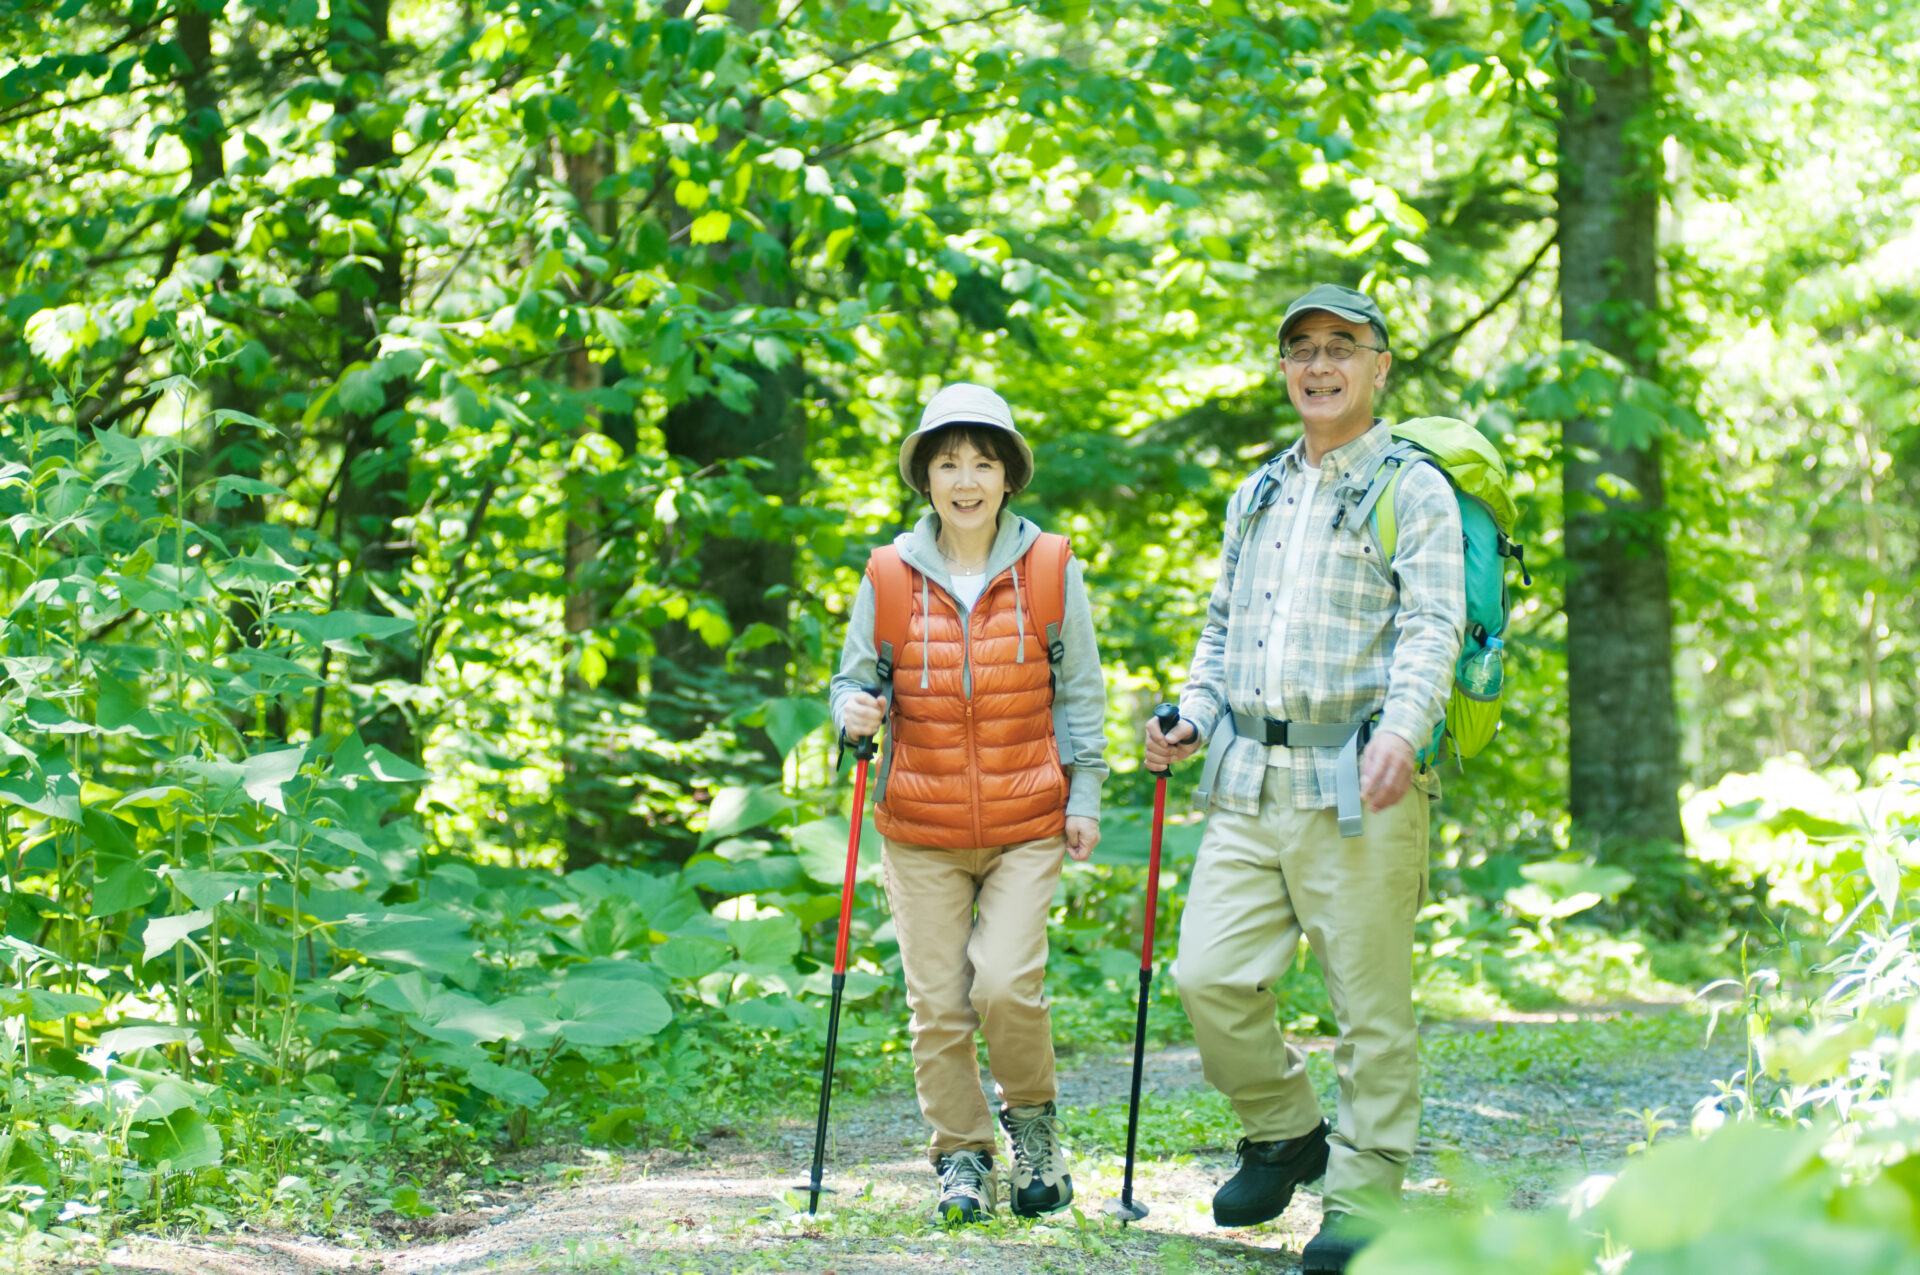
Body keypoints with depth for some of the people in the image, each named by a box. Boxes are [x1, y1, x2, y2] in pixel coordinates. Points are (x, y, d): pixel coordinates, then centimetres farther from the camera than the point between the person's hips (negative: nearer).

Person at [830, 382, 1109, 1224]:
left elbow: (1080, 693, 8)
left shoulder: (1049, 570, 1)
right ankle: (961, 1158, 16)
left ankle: (1034, 1120, 13)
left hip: (1027, 823, -1)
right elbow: (855, 677, 10)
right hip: (920, 830, 1)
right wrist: (855, 712, -13)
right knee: (936, 1001, 0)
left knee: (1007, 982, -14)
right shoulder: (892, 574, 1)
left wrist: (1084, 796, 3)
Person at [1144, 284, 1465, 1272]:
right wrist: (1194, 714, 12)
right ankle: (1284, 1133, 21)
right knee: (1208, 975, -2)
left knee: (1371, 1003, -3)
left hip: (1357, 786, -6)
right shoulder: (1256, 496, 21)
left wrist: (1401, 728, -28)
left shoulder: (1413, 490, 0)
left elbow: (1433, 630, -11)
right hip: (1251, 783, 6)